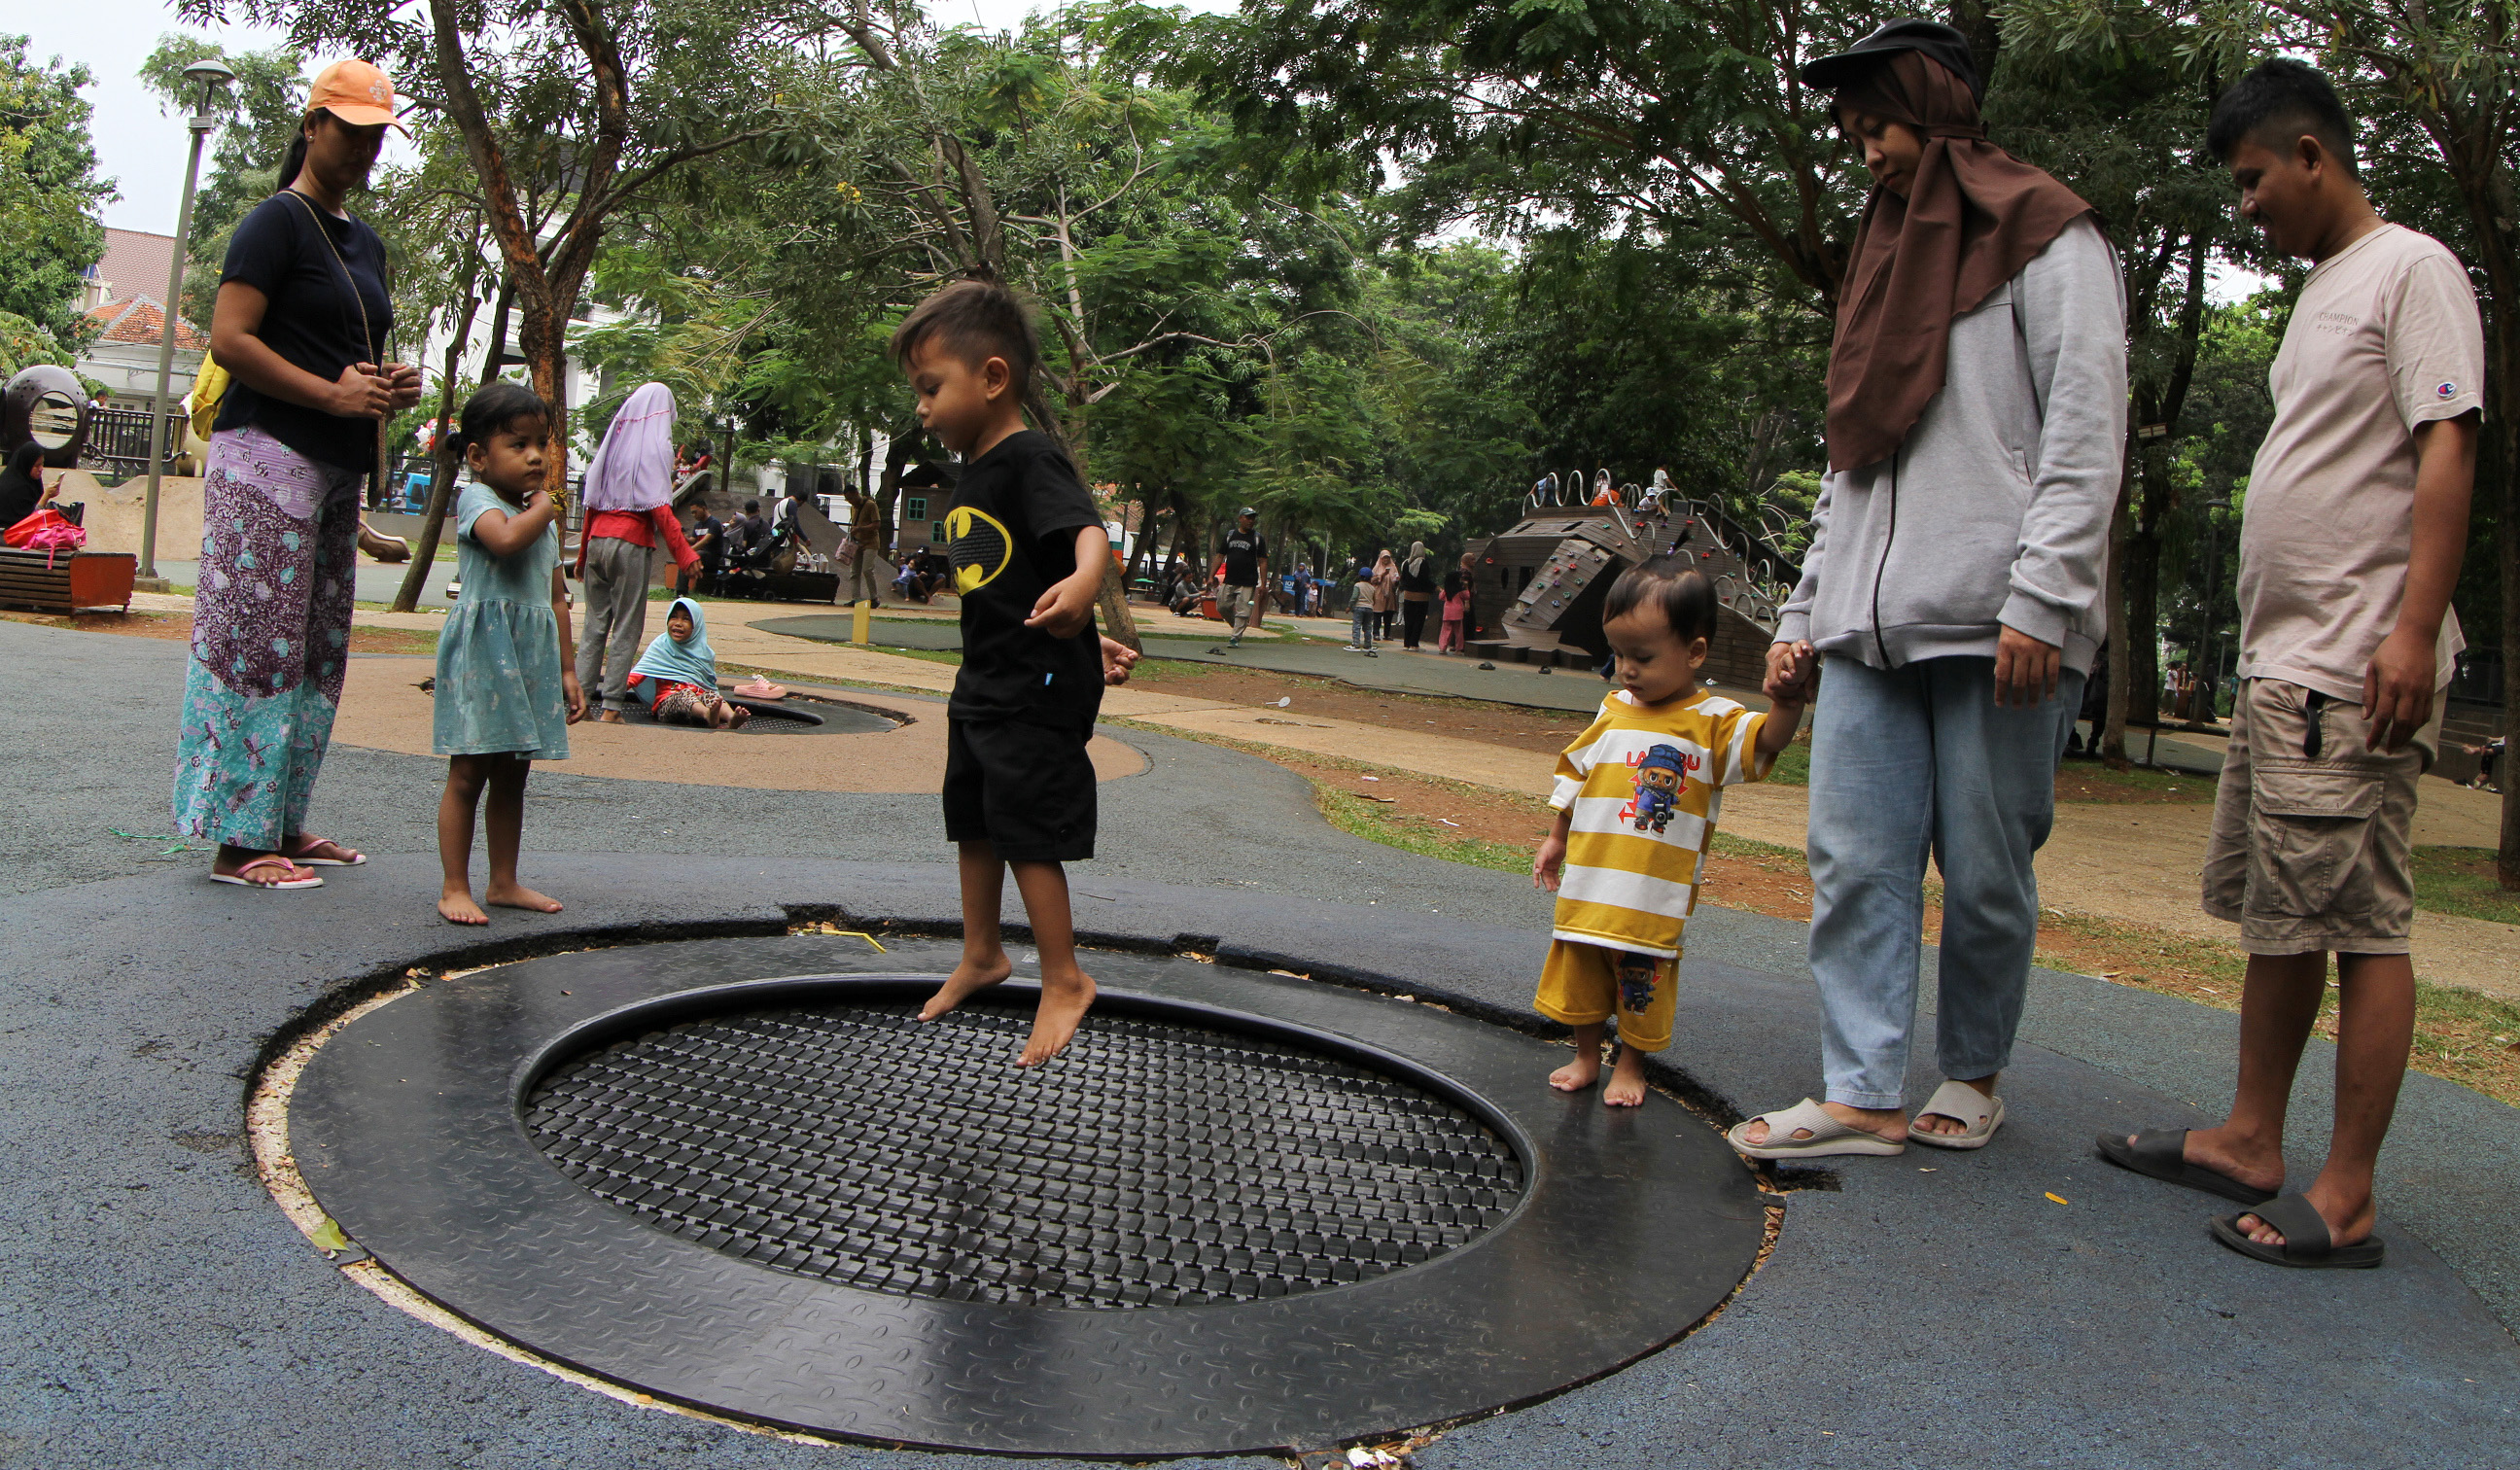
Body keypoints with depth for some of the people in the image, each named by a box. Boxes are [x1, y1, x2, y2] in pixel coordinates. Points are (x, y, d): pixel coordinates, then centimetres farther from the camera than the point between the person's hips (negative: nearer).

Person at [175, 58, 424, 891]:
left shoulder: (365, 243, 22)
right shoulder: (279, 221, -4)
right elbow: (228, 338, -13)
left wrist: (394, 387, 11)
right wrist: (334, 394, -17)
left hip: (337, 470, 9)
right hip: (269, 455, -9)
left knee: (320, 652, 9)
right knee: (259, 645, -9)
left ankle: (280, 825, 17)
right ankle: (238, 843, -6)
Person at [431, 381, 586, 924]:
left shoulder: (545, 521, 18)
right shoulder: (476, 499, -6)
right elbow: (506, 538, -30)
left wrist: (567, 671, 17)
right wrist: (544, 504, -10)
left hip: (533, 656, 7)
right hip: (484, 650, -7)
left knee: (512, 776, 13)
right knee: (469, 772, -4)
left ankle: (504, 883, 21)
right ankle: (454, 887, 2)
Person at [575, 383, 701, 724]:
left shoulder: (615, 438, 13)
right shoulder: (655, 445, -4)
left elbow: (592, 503, 14)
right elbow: (659, 507, -14)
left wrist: (583, 555, 20)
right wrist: (685, 554, -15)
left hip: (598, 539, 6)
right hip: (632, 543, -6)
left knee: (595, 622, 11)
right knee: (627, 626, -1)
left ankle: (582, 694, 9)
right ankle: (612, 705, -2)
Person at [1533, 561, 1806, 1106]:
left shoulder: (1713, 720, -6)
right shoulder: (1613, 710, 7)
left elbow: (1765, 741, -22)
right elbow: (1577, 774, 16)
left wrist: (1788, 699, -40)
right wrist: (1555, 839, 20)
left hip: (1657, 894, -4)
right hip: (1589, 880, 4)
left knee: (1641, 975, 6)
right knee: (1580, 968, 12)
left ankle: (1631, 1064, 27)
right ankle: (1586, 1056, 31)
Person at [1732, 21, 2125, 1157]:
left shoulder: (2044, 237, 5)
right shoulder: (1890, 254, 26)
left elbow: (2084, 431, -6)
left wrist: (2039, 597, -16)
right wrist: (1805, 613, 17)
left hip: (1992, 624, -6)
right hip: (1873, 623, 6)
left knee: (1986, 872, 0)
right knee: (1853, 861, -2)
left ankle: (1973, 1075, 17)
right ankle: (1864, 1096, 1)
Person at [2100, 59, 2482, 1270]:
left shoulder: (2410, 270, -6)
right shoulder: (2321, 293, 22)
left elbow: (2446, 449, -14)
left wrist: (2414, 628, -22)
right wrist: (2274, 649, 20)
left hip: (2356, 670, -10)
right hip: (2278, 661, 10)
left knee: (2360, 922, -7)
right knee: (2270, 910, 13)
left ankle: (2346, 1199, -1)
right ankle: (2249, 1142, 22)